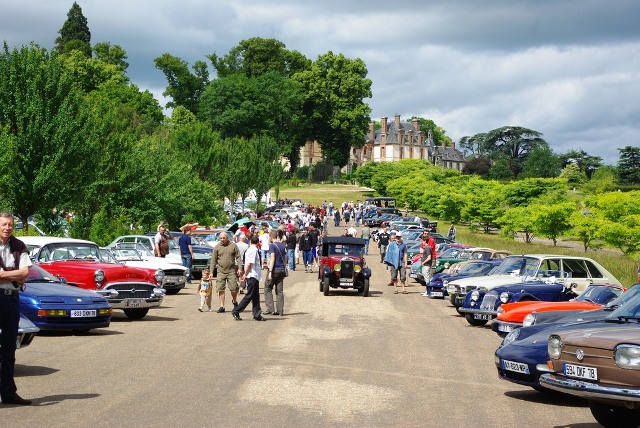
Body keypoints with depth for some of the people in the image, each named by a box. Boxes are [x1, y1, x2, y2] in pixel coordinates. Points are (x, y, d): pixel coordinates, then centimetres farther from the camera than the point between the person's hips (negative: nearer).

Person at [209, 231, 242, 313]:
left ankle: (234, 301, 26)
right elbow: (213, 260, 8)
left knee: (234, 288, -3)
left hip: (231, 271, -1)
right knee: (220, 289, -2)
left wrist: (239, 268, -4)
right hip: (221, 272, 1)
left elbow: (238, 257, 5)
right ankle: (222, 306, 5)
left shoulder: (233, 245, 4)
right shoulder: (217, 247, 6)